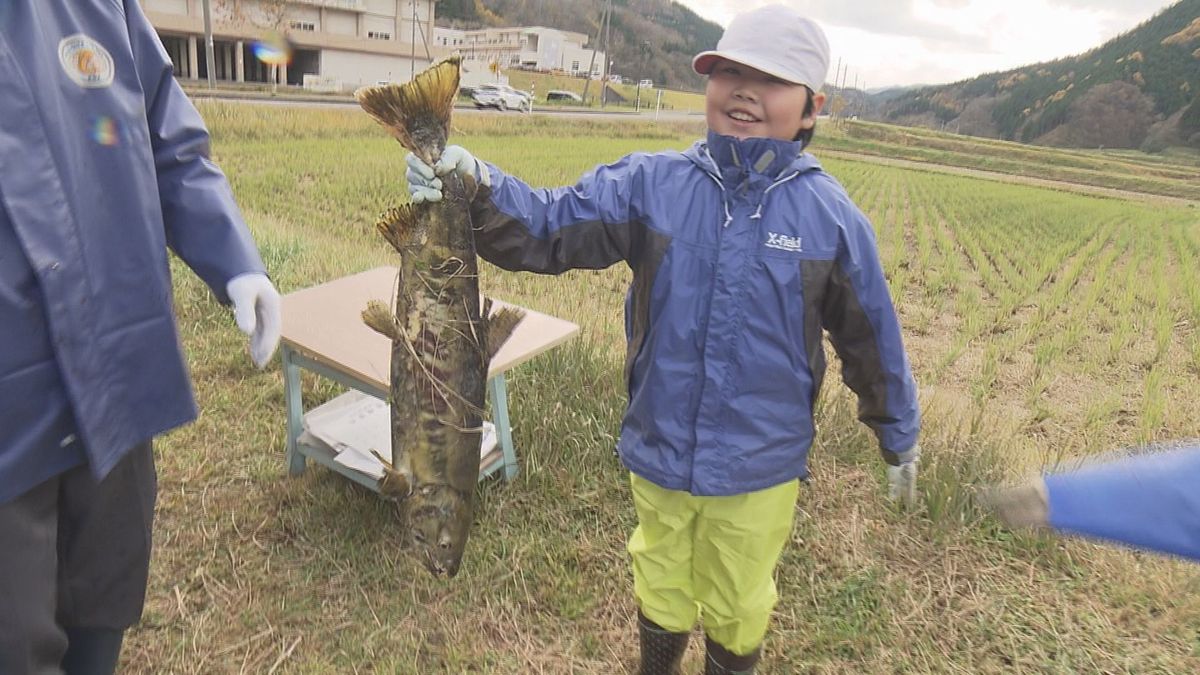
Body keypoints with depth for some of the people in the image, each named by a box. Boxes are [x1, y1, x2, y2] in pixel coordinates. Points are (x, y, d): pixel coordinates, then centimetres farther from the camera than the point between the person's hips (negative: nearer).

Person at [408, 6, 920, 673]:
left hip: (760, 469, -1)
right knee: (661, 593, 28)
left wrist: (901, 440, 10)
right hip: (659, 454, 2)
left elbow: (873, 337, -2)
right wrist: (479, 188, -37)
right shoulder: (650, 184, -11)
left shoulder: (831, 215, -12)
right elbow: (549, 226, -17)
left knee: (737, 611, 24)